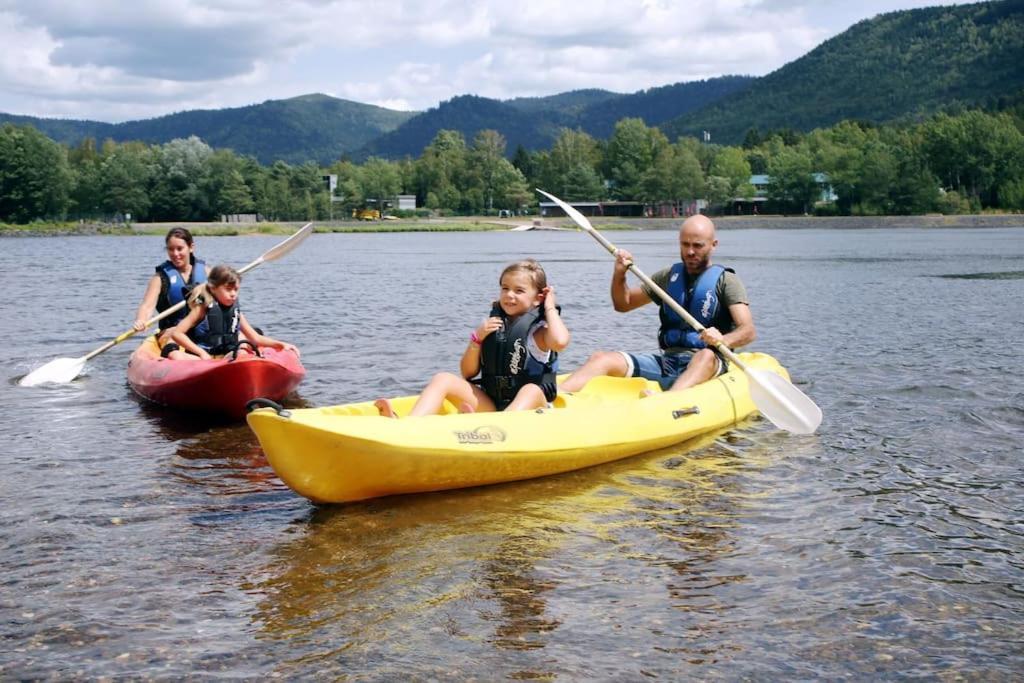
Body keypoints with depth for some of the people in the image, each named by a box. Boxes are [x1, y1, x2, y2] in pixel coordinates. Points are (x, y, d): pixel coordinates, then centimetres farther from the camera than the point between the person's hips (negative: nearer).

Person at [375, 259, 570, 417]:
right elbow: (468, 373, 11)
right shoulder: (493, 326, 13)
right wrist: (477, 338, -4)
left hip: (526, 411, -4)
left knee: (532, 390, -36)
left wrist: (550, 308, -10)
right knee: (442, 379, -11)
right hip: (490, 406, 5)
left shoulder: (538, 330, -2)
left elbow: (560, 341, -28)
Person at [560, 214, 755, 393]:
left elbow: (748, 330, -12)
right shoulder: (669, 276, 16)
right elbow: (623, 304, 23)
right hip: (666, 361, 4)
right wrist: (619, 275, 3)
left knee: (706, 356, -40)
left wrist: (723, 340, -35)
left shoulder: (725, 281, 1)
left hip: (706, 364, -4)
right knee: (602, 359, -15)